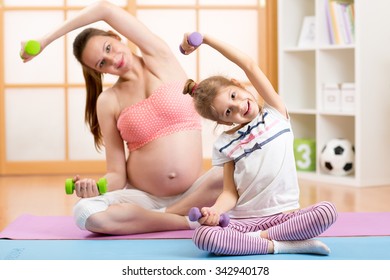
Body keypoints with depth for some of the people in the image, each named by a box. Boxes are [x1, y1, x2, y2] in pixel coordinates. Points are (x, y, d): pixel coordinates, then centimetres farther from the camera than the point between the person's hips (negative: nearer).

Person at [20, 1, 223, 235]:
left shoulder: (160, 59, 1)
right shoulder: (108, 101, 4)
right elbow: (117, 174, 2)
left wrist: (45, 40, -4)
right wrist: (94, 187, -21)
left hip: (193, 192, -1)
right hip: (142, 197, 1)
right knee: (86, 213, -30)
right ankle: (190, 220, -18)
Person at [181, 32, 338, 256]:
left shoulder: (276, 112, 6)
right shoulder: (225, 145, 7)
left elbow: (249, 65, -1)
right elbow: (230, 193, 2)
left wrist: (205, 38, -3)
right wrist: (215, 210, -21)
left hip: (284, 215, 0)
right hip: (243, 220, 0)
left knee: (327, 211, -31)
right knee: (203, 236, -30)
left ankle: (260, 238, -18)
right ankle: (282, 244, -24)